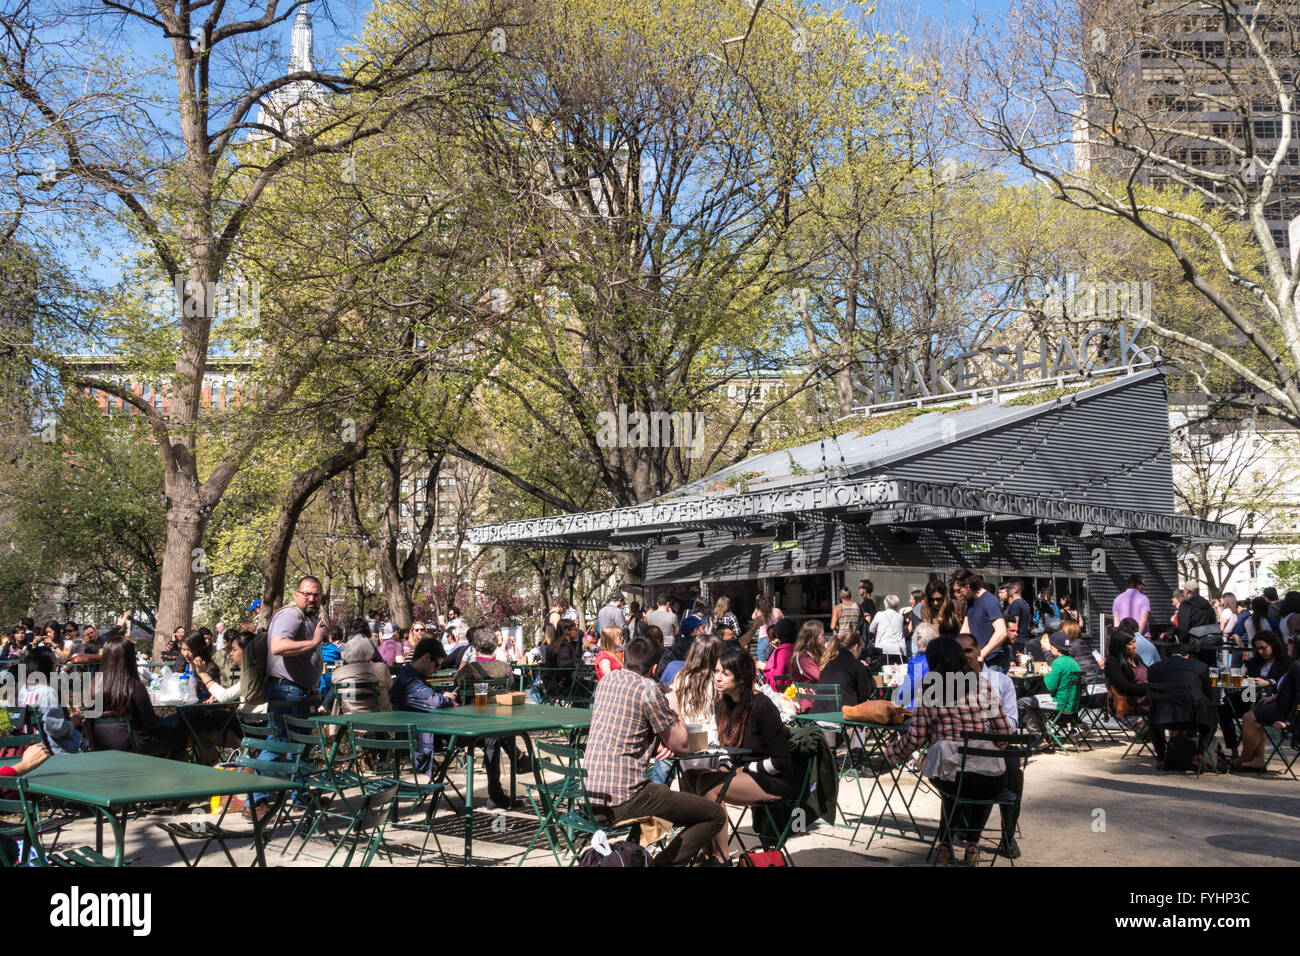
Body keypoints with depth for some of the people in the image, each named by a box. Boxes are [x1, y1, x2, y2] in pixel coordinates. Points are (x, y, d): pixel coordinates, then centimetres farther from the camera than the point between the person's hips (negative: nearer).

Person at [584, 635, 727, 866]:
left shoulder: (606, 681, 13)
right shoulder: (648, 689, -10)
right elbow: (681, 745, -3)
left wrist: (662, 738, 9)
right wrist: (674, 710, 14)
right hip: (622, 799, -8)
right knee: (716, 815, -2)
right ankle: (661, 863, -11)